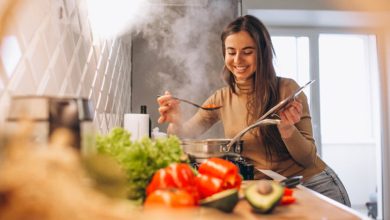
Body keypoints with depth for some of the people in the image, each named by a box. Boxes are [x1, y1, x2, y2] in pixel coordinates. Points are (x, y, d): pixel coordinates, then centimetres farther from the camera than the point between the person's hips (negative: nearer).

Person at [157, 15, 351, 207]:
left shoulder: (287, 89, -13)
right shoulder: (221, 99, -2)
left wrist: (286, 128, -29)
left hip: (313, 185, -3)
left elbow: (309, 159, -10)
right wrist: (176, 121, -24)